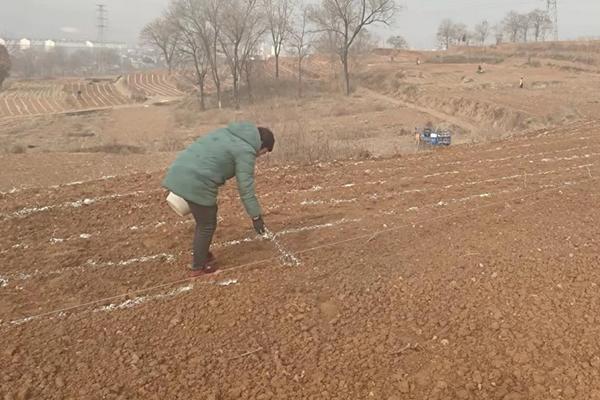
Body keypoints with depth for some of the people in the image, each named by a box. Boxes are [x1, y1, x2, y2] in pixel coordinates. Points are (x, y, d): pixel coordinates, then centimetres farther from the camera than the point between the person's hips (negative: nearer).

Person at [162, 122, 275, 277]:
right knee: (207, 225, 9)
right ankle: (198, 267, 23)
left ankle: (202, 254, 38)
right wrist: (256, 216, -4)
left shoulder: (230, 133, 20)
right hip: (196, 182, -9)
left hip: (180, 172, 9)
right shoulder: (246, 151, -6)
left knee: (204, 220, 25)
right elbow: (246, 187, -9)